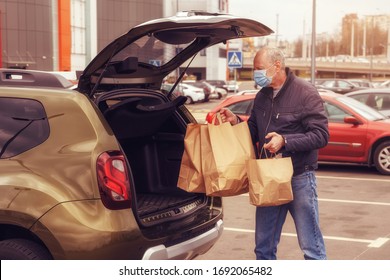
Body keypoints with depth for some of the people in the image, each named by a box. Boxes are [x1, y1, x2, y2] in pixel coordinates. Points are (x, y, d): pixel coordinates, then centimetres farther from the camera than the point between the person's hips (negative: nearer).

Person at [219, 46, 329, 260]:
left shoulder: (305, 93, -10)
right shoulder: (262, 96, 11)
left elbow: (321, 135, -16)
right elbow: (254, 134, 19)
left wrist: (285, 141, -26)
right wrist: (235, 121, 0)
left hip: (299, 178, -7)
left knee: (311, 246, 0)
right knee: (264, 247, 14)